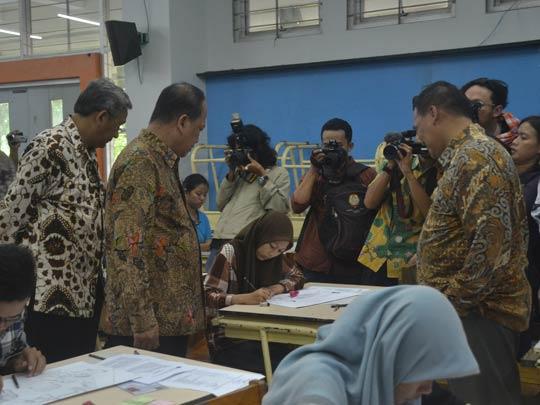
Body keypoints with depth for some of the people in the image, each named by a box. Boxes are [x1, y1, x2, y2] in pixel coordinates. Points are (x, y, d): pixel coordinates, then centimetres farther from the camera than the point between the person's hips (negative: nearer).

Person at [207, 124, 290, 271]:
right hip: (220, 242, 5)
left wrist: (261, 175, -5)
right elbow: (221, 205, 16)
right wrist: (231, 174, 8)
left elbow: (280, 209, -7)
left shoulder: (279, 174, 7)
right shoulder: (239, 173, 22)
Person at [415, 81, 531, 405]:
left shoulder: (474, 157, -18)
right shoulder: (468, 154, 16)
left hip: (479, 310, -10)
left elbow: (491, 243, -27)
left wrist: (452, 301, -19)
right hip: (474, 306, 10)